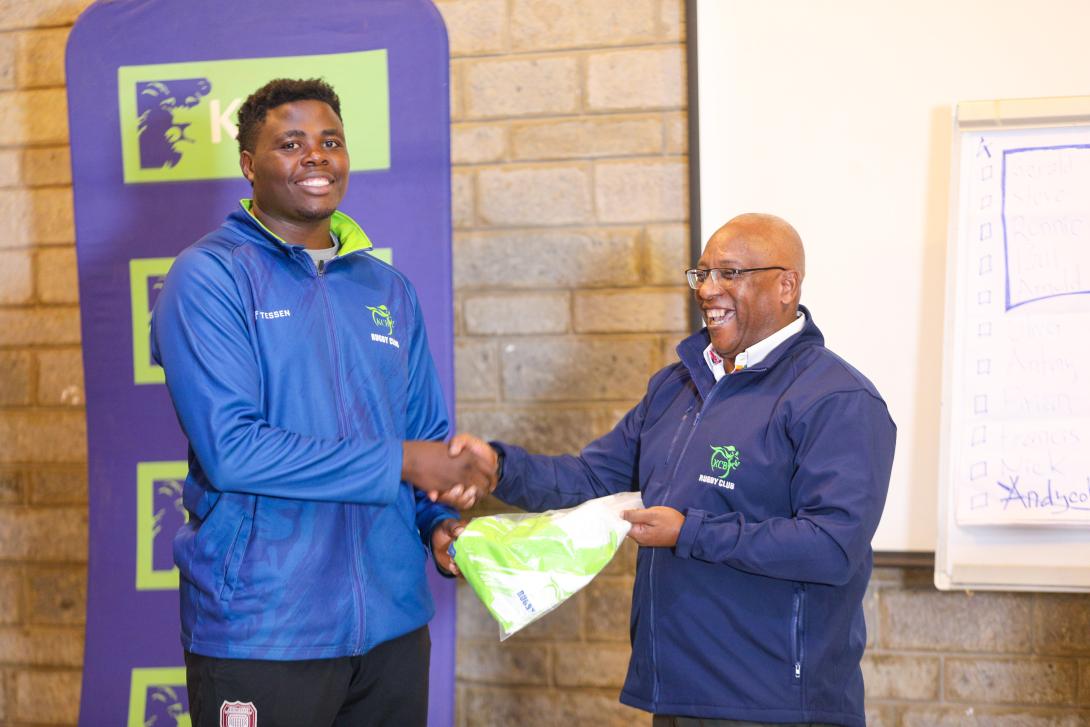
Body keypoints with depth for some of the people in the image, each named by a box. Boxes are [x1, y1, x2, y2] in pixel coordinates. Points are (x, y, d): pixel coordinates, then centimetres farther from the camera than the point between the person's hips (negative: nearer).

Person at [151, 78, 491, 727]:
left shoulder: (389, 290, 12)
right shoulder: (209, 277, -7)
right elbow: (231, 448, -18)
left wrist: (441, 520, -6)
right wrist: (399, 462, -16)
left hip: (393, 621, 5)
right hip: (261, 631, -5)